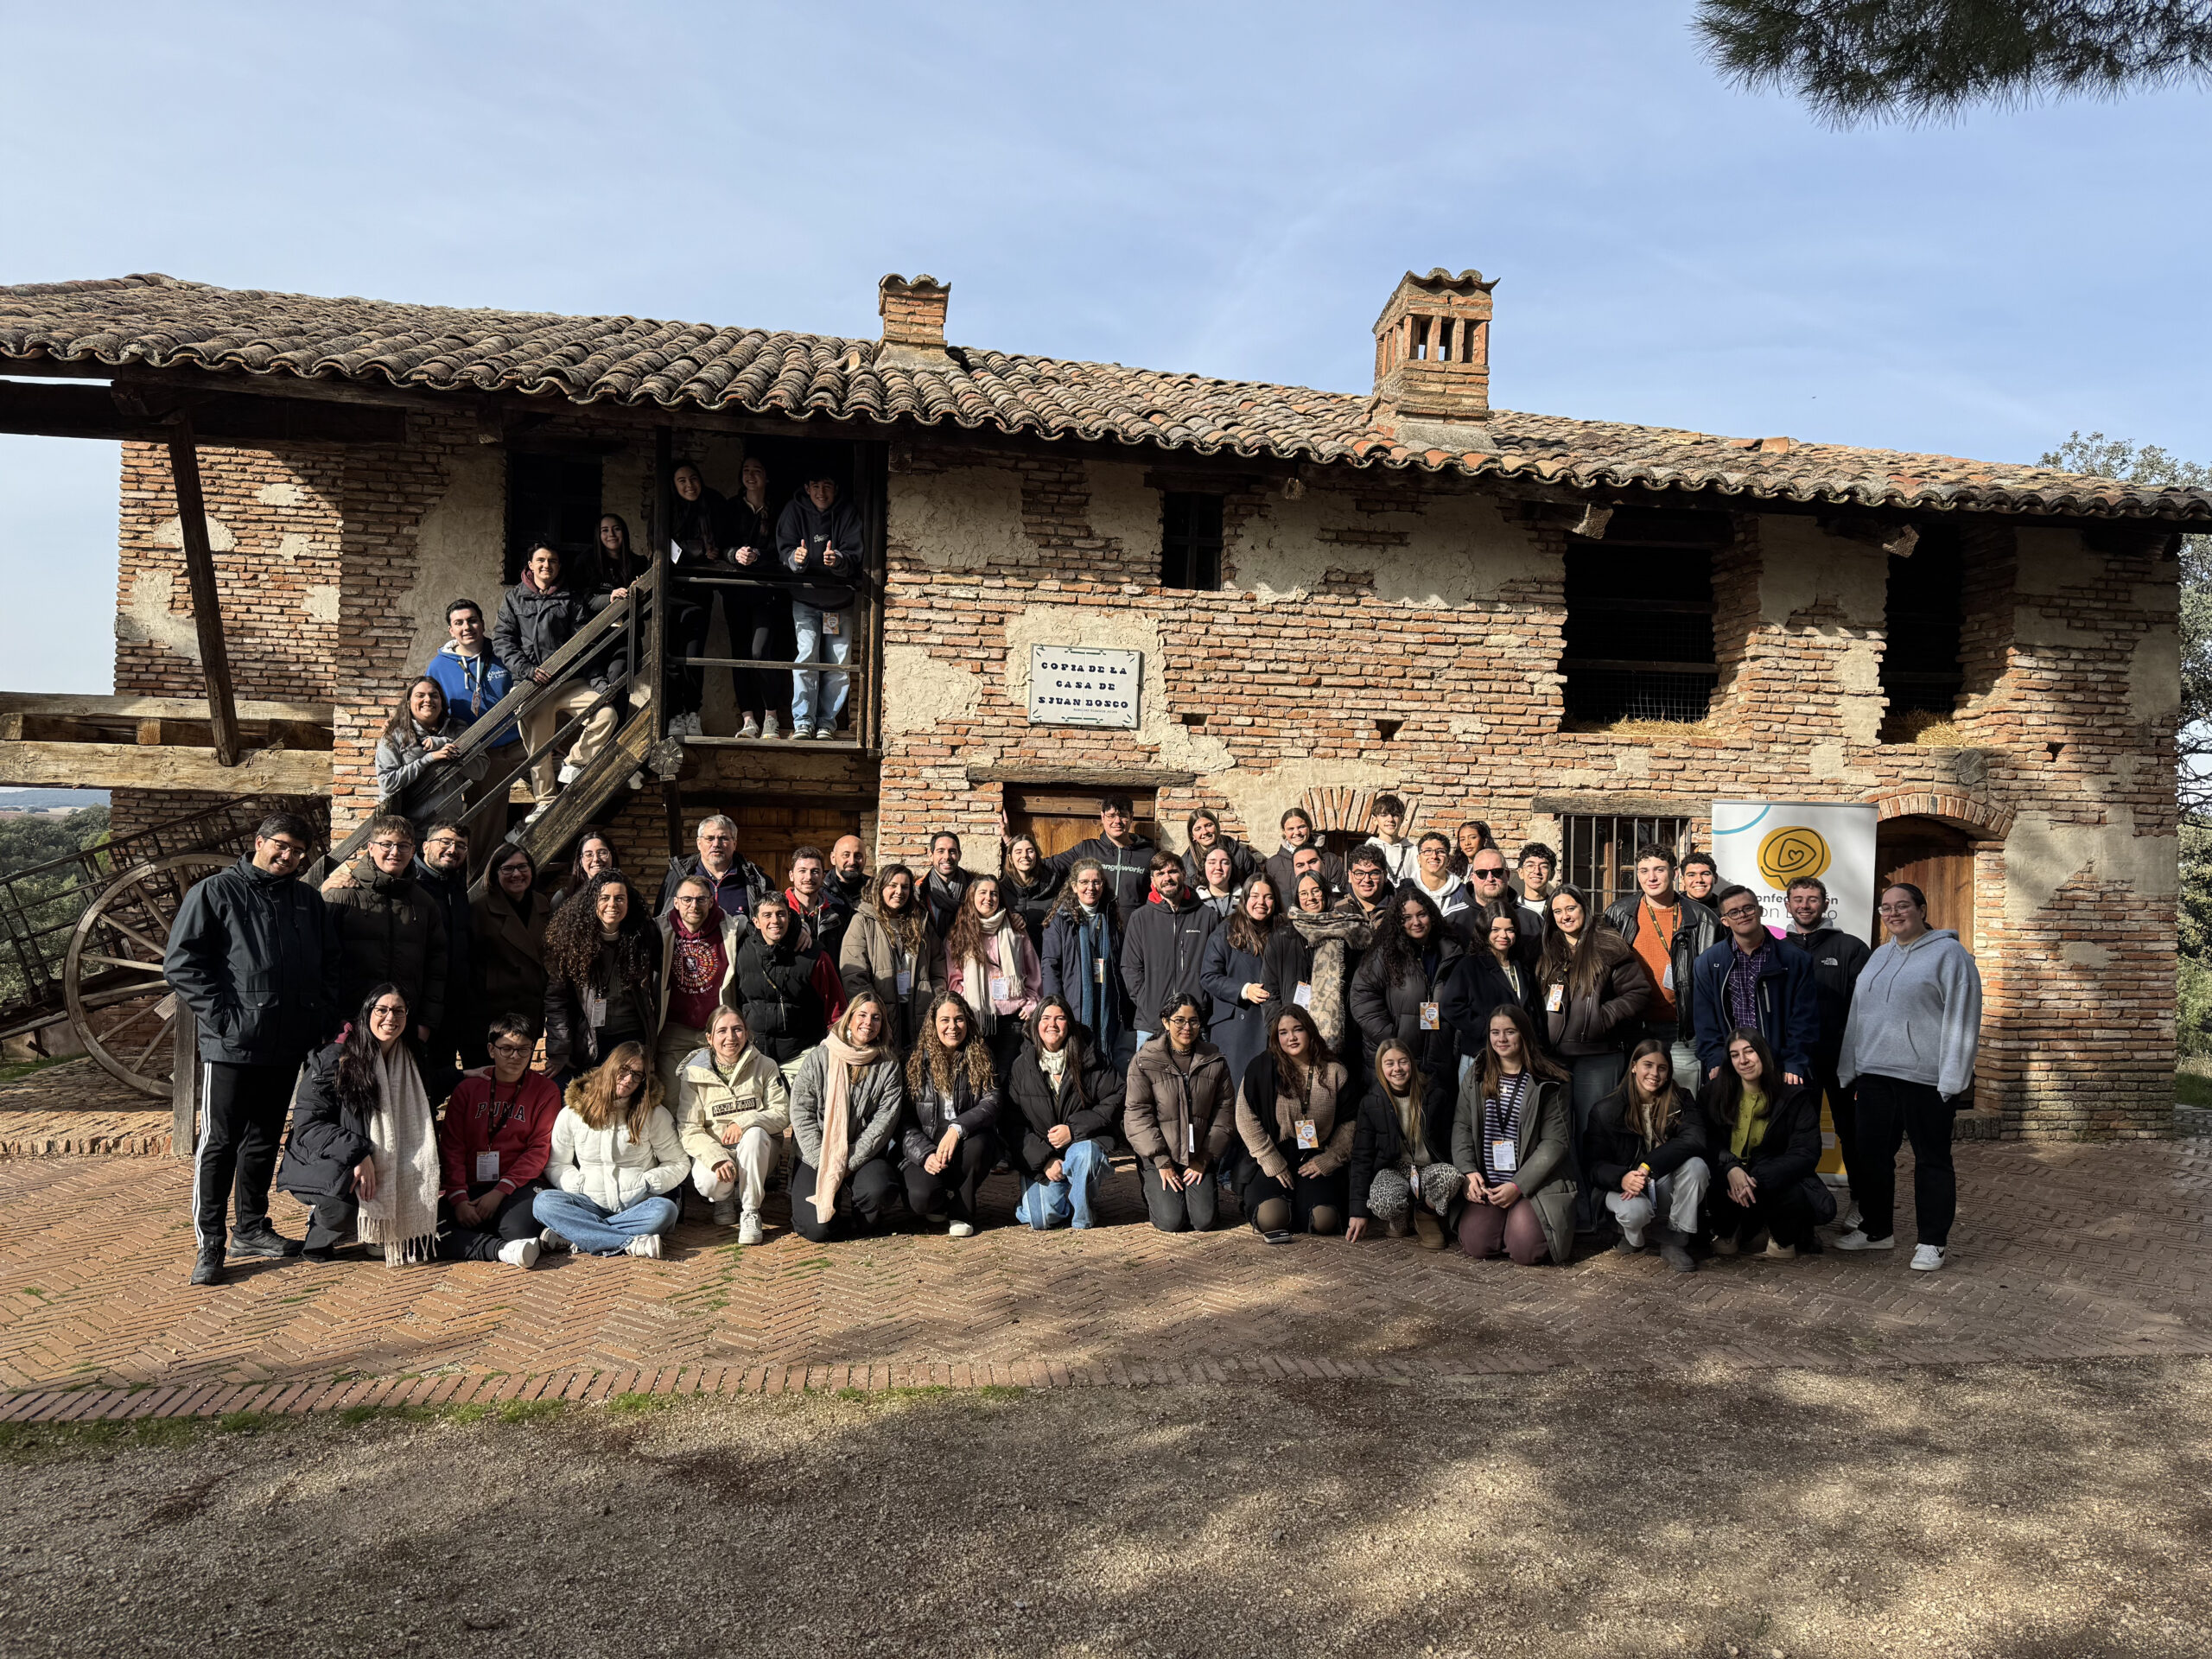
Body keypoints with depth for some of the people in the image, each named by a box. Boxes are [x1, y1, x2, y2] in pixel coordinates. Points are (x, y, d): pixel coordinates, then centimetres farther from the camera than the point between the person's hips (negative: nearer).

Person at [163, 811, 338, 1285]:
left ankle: (251, 1227, 26)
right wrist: (222, 1016, -14)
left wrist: (323, 1017, 7)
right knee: (219, 1142, -2)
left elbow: (329, 963, 20)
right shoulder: (214, 892, -2)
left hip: (288, 1045, 5)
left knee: (264, 1139, 14)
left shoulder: (308, 900, 14)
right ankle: (209, 1243, 5)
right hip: (231, 1045, -5)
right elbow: (181, 961, -7)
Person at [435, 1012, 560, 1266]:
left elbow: (540, 1150, -1)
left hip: (518, 1186, -3)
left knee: (517, 1230, -37)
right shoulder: (468, 1088, 11)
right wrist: (459, 1198, -11)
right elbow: (451, 1147, 5)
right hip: (471, 1186, 3)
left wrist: (500, 1192, -12)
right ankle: (505, 1249, -30)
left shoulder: (545, 1090, 6)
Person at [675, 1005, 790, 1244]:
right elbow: (689, 1129, -8)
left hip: (758, 1151, 0)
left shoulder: (765, 1067, 1)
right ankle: (725, 1198, 7)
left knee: (754, 1133, -35)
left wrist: (745, 1121, -25)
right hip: (713, 1150, 0)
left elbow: (782, 1114, -5)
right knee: (708, 1182, -33)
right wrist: (717, 1159, -27)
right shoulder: (693, 1073, -1)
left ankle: (750, 1213, -20)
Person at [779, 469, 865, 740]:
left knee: (840, 661, -3)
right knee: (806, 654, -15)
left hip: (839, 598, 1)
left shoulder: (849, 513, -1)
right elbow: (785, 548, -6)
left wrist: (838, 560, -31)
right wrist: (795, 558, -30)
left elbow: (856, 555, -9)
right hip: (805, 597, -1)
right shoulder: (794, 510, 0)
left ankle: (826, 722, 8)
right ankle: (803, 722, -10)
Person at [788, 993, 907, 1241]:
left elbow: (884, 1121, -3)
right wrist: (823, 1163, -12)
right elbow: (801, 1112, -2)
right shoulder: (818, 1058, 3)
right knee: (817, 1229, -21)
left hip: (862, 1157, 1)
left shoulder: (889, 1067, 4)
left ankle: (862, 1220, 1)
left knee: (879, 1190, -33)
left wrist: (848, 1163, -14)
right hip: (815, 1157, 0)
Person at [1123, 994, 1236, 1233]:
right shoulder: (1145, 1061, -5)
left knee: (1204, 1221, -11)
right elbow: (1137, 1114, -7)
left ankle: (1206, 1190, 22)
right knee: (1171, 1221, -15)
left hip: (1199, 1157, 2)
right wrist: (1161, 1162, -12)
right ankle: (1154, 1194, 18)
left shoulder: (1215, 1062, 4)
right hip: (1159, 1157, -2)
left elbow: (1224, 1113, 5)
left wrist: (1203, 1159, -3)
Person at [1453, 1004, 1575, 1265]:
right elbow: (1461, 1127, 7)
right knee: (1475, 1243, -15)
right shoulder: (1475, 1080, 10)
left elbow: (1555, 1142, -7)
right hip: (1487, 1185, 3)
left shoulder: (1548, 1084, -3)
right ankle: (1506, 1221, 17)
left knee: (1524, 1249, -21)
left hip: (1535, 1184, -3)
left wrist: (1518, 1186, -14)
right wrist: (1469, 1172, -10)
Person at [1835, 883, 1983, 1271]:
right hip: (1875, 1074, 7)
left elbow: (1962, 1018, -10)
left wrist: (1953, 1079, -15)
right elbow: (1858, 1014, 21)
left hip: (1925, 1077, -7)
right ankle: (1875, 1229, 25)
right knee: (1872, 1153, 12)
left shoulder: (1948, 953, -5)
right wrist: (1850, 1066, 17)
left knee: (1932, 1157, 3)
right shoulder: (1879, 956, 16)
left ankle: (1934, 1242, 13)